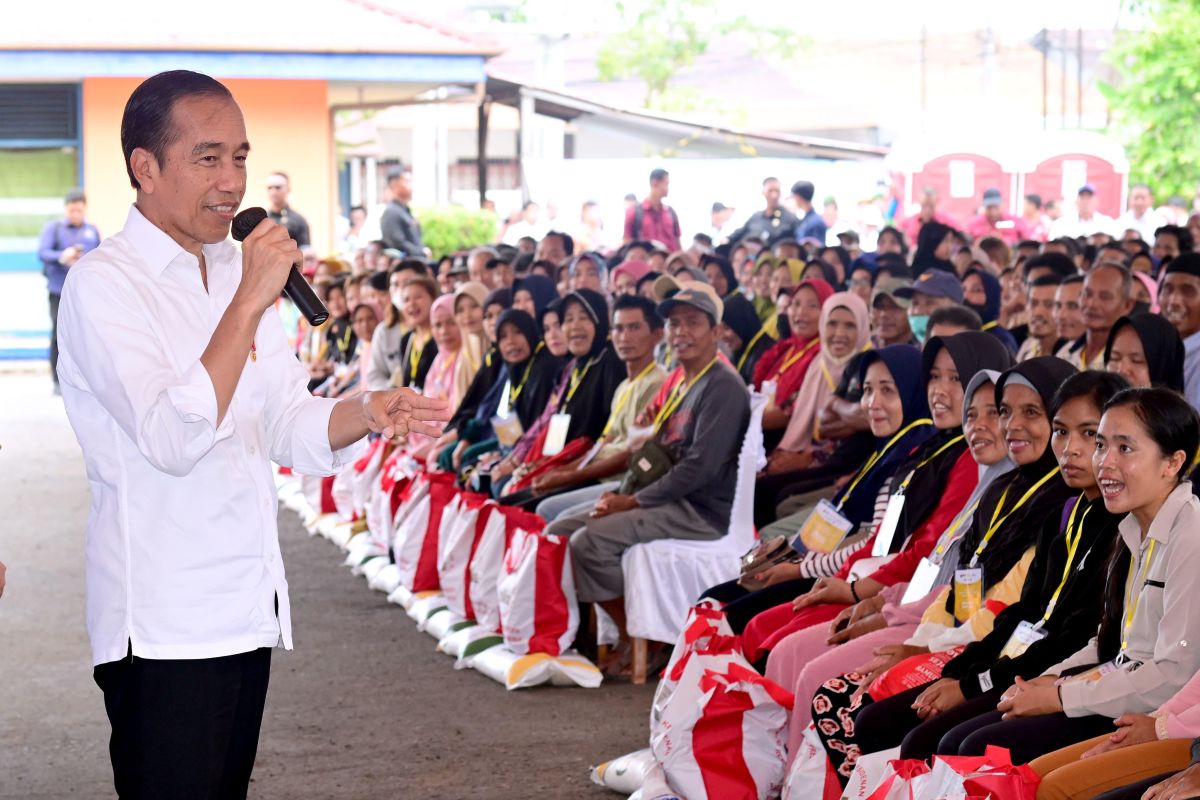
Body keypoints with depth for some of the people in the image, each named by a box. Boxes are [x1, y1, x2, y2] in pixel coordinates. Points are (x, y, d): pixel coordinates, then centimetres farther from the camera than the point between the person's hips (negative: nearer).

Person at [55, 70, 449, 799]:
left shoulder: (238, 272, 13)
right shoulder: (105, 283, -11)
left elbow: (289, 427, 13)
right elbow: (173, 438, -23)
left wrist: (368, 414, -8)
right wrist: (249, 303, -23)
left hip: (247, 606, 8)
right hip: (165, 624, -7)